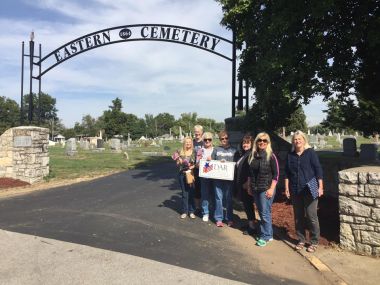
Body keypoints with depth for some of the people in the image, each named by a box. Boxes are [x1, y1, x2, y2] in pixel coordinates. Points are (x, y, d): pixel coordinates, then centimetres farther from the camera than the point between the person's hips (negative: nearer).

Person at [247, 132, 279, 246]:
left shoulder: (271, 156, -8)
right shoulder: (253, 155, 8)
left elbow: (276, 174, -9)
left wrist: (272, 188, -15)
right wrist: (250, 186, 13)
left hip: (266, 189, -6)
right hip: (255, 189, 6)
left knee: (265, 213, -3)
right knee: (261, 212, 12)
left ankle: (265, 236, 9)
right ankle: (268, 234, 25)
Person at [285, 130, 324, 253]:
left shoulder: (310, 152, -3)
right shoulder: (290, 155, 8)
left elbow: (318, 170, -5)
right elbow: (287, 173, 11)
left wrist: (320, 187, -10)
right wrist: (287, 188, 7)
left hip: (310, 190, -4)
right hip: (295, 191, 4)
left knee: (311, 216, -2)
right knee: (298, 216, 11)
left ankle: (314, 242, 13)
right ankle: (301, 240, 24)